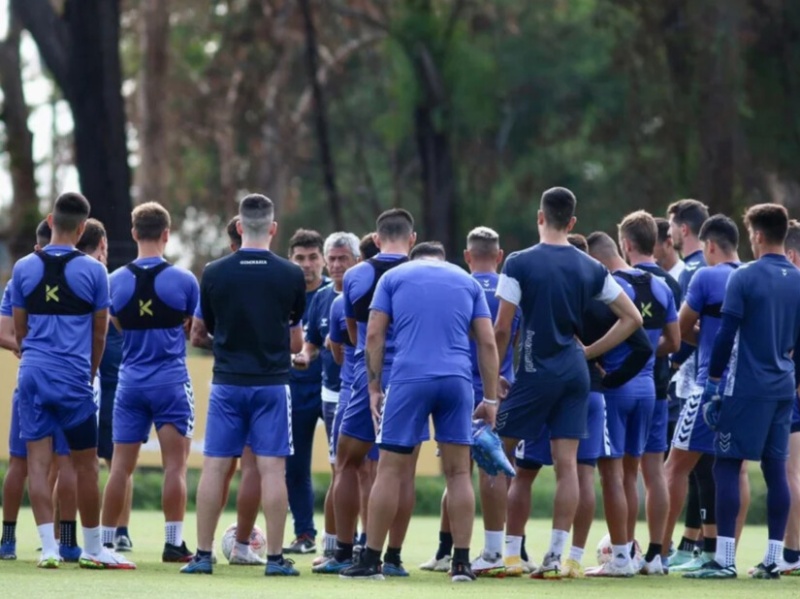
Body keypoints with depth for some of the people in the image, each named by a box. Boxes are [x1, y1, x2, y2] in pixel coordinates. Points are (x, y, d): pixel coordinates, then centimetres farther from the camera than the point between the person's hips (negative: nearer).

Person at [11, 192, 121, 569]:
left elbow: (19, 329, 11)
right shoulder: (93, 271, -3)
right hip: (74, 378, -2)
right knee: (85, 465, 8)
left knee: (38, 463, 2)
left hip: (33, 373, 2)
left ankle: (48, 547, -5)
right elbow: (100, 332, 5)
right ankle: (93, 549, 16)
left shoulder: (24, 268, 3)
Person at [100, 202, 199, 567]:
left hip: (130, 381, 3)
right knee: (175, 465, 0)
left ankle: (106, 541, 8)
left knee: (121, 466, 6)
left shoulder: (116, 281, 0)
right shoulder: (182, 280, -8)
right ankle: (173, 543, -3)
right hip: (171, 381, -3)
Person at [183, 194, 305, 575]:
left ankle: (203, 555, 5)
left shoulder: (215, 273, -1)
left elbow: (197, 336, 7)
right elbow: (296, 342, 6)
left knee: (215, 467, 4)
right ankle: (275, 557, -1)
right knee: (272, 468, -1)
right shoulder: (291, 276, -2)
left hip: (227, 382, 1)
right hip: (272, 383, -1)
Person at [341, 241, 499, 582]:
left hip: (409, 378, -1)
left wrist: (374, 388, 9)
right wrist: (490, 398, 12)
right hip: (458, 381, 1)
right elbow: (488, 343, 11)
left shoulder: (394, 277, 15)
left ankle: (371, 561, 6)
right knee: (459, 472, 7)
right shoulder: (468, 282, 19)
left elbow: (374, 335, 6)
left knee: (391, 471, 4)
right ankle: (461, 563, 4)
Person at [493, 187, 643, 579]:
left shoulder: (519, 264, -7)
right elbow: (632, 318, 8)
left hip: (536, 372, -4)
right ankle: (555, 556, -1)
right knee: (567, 463, 2)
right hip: (575, 373, 4)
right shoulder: (591, 269, 6)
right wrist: (590, 352, 11)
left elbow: (502, 330, -9)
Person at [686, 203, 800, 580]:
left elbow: (726, 334, -11)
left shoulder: (744, 278, -9)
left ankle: (724, 559, -9)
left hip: (746, 388, -6)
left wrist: (713, 379, -3)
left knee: (727, 466, -3)